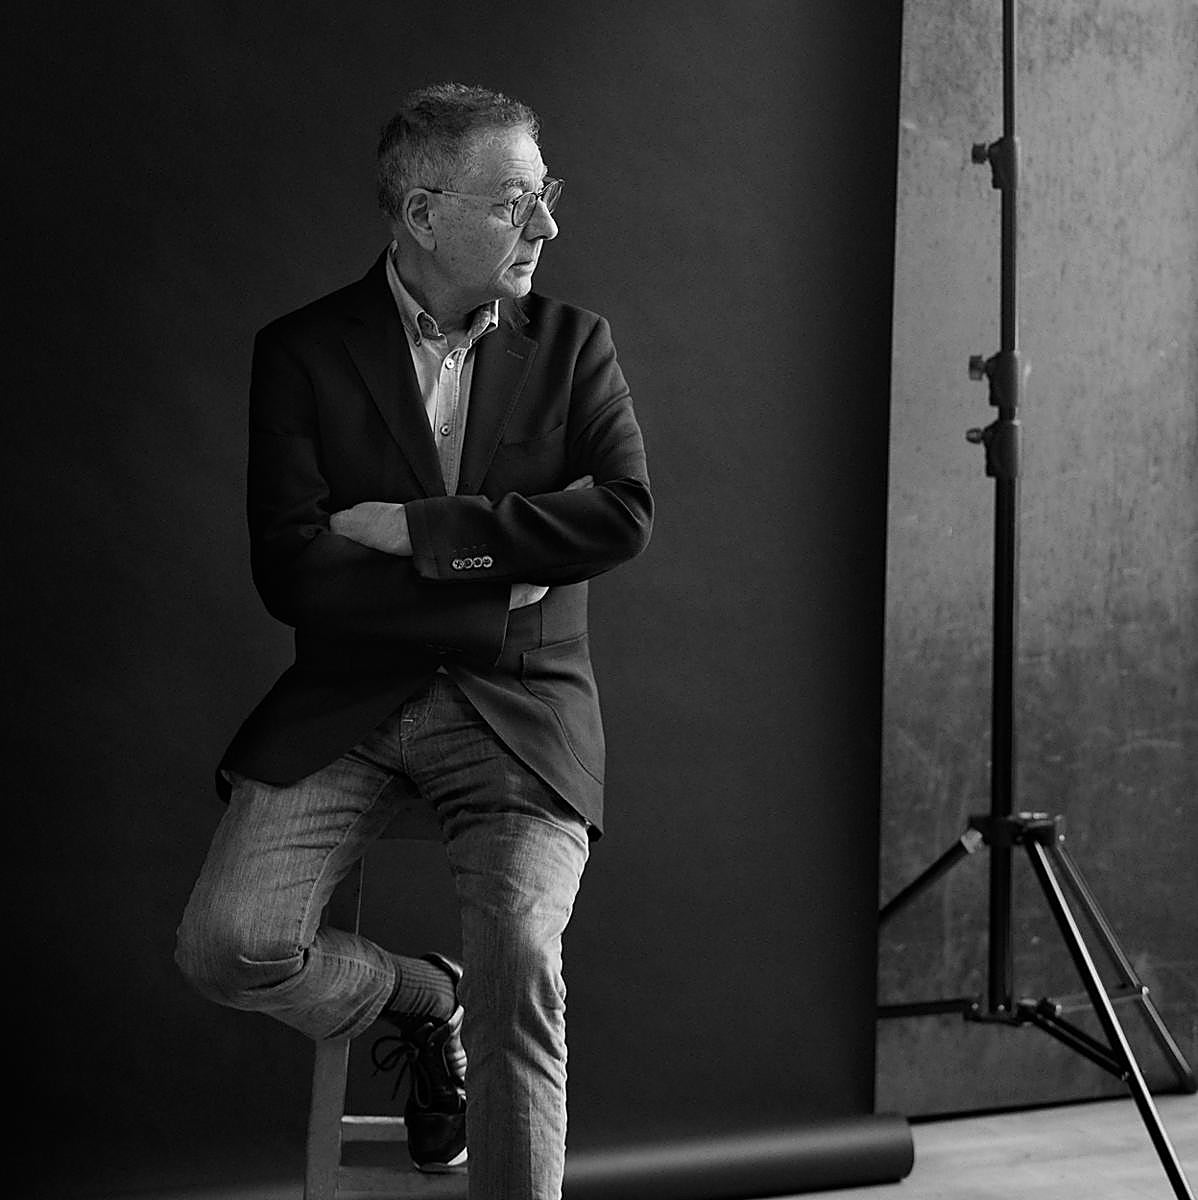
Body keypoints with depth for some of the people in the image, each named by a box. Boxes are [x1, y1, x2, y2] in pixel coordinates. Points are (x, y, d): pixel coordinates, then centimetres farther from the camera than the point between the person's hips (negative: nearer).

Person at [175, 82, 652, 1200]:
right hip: (348, 702, 1)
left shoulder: (569, 342, 7)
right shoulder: (303, 352, 1)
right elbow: (290, 574, -9)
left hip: (518, 706, 0)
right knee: (227, 946, -15)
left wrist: (417, 529, -13)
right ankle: (422, 999, 15)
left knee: (518, 962, -24)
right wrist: (492, 574, -11)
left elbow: (623, 512, -9)